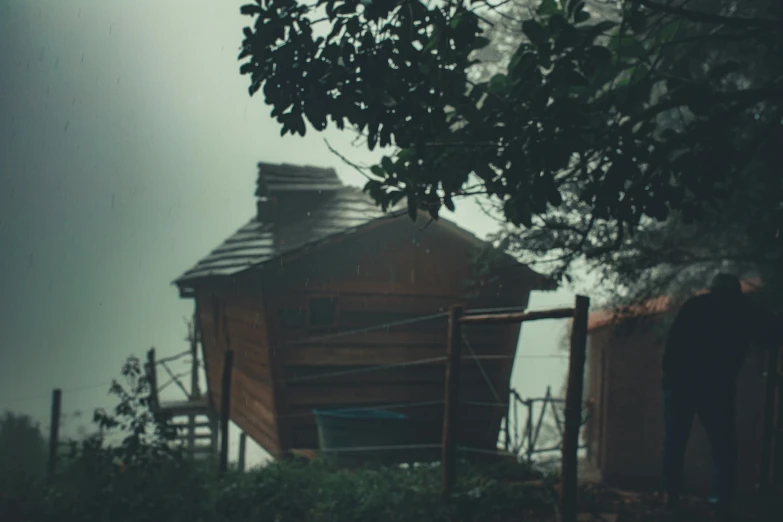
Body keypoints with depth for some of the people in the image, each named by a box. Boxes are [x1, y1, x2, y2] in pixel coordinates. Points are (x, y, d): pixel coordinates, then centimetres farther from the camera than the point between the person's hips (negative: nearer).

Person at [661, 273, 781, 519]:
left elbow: (673, 343, -1)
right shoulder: (744, 312, 6)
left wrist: (670, 375, 5)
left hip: (681, 383, 0)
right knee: (723, 446, 8)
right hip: (717, 388, 0)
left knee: (675, 442, 7)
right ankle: (724, 502, 1)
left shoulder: (694, 306, 5)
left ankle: (671, 495, 2)